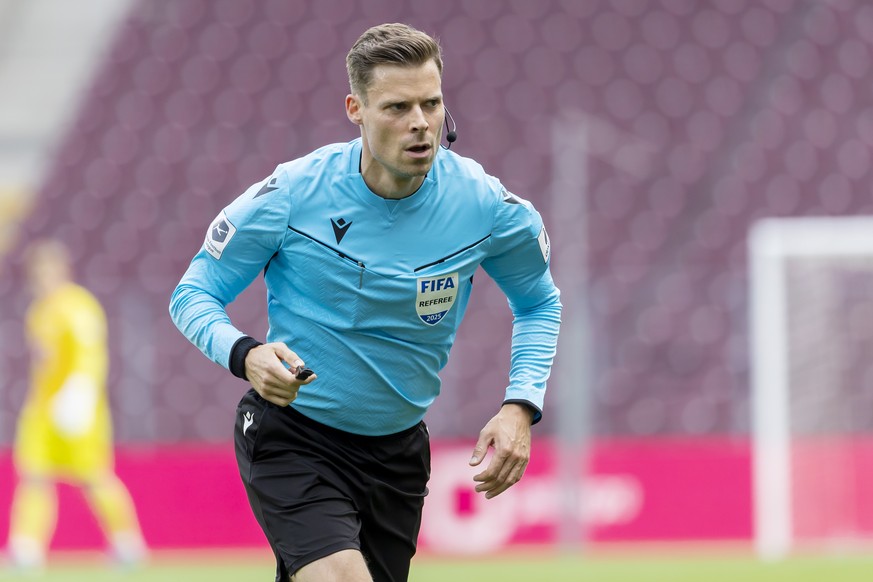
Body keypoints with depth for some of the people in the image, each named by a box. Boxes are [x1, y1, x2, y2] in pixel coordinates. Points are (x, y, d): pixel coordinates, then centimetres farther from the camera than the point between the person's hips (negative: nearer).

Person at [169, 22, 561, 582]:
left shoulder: (485, 205, -10)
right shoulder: (290, 194, -17)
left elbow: (539, 303, 10)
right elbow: (194, 294, -6)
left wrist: (520, 408, -6)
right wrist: (246, 355, -28)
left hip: (398, 449, 4)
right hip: (291, 440, -4)